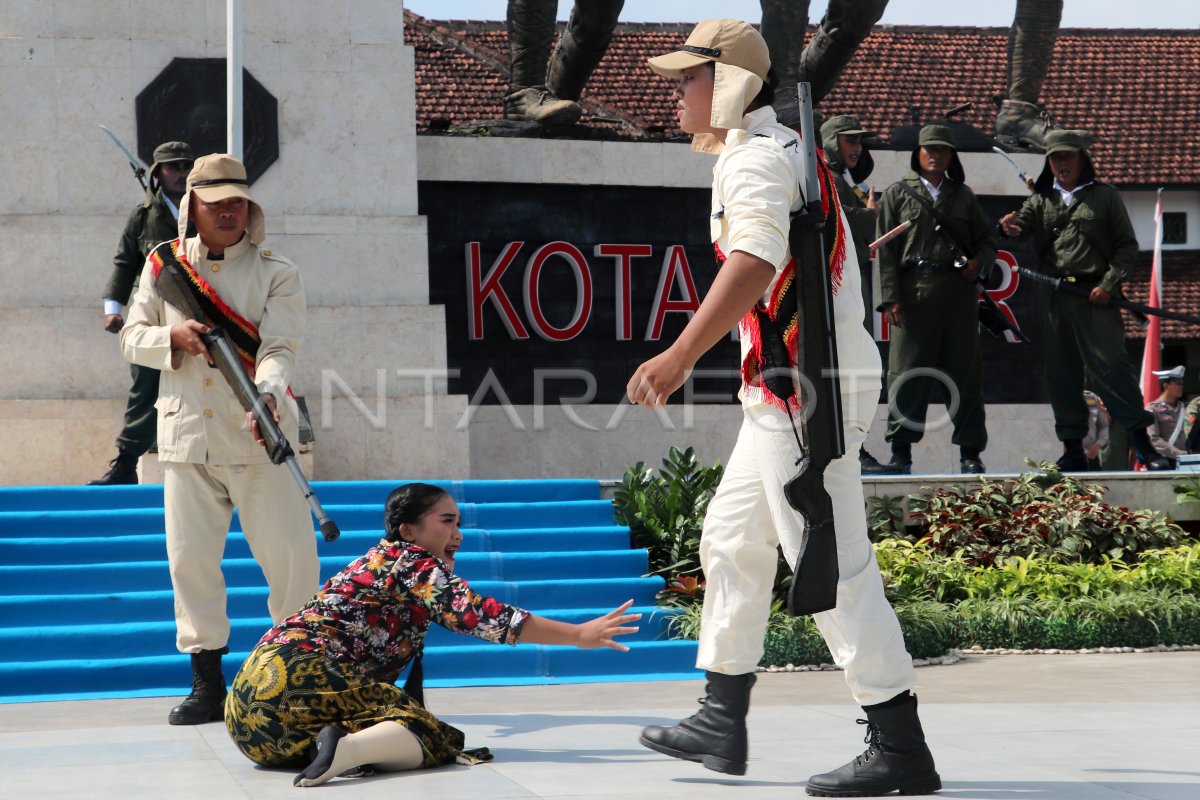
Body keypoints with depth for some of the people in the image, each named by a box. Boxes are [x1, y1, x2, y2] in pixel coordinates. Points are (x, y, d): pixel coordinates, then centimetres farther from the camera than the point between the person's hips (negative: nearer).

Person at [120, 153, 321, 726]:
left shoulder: (276, 272, 1)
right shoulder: (164, 265, 10)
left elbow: (279, 349, -12)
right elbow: (132, 338, 12)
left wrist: (267, 392, -33)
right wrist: (174, 337, -10)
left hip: (256, 440, -2)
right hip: (186, 436, 2)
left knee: (291, 557, -5)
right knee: (190, 559, 3)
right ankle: (207, 686, 13)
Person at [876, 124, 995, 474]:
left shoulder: (963, 196, 17)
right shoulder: (897, 195, 8)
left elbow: (986, 241, 20)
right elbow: (885, 251, 1)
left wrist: (978, 262, -3)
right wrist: (890, 297, -8)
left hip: (959, 293, 3)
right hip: (914, 293, -3)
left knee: (965, 371, 3)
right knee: (908, 371, -3)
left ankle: (970, 451, 7)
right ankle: (901, 449, 4)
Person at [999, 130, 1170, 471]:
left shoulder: (1105, 196, 9)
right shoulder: (1041, 200, 15)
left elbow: (1127, 246, 5)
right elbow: (1022, 227, -3)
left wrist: (1108, 284, -9)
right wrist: (1011, 228, -28)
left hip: (1095, 297, -3)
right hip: (1054, 298, 3)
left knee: (1109, 367, -10)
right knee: (1060, 375, 4)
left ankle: (1141, 440, -3)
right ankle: (1073, 449, 11)